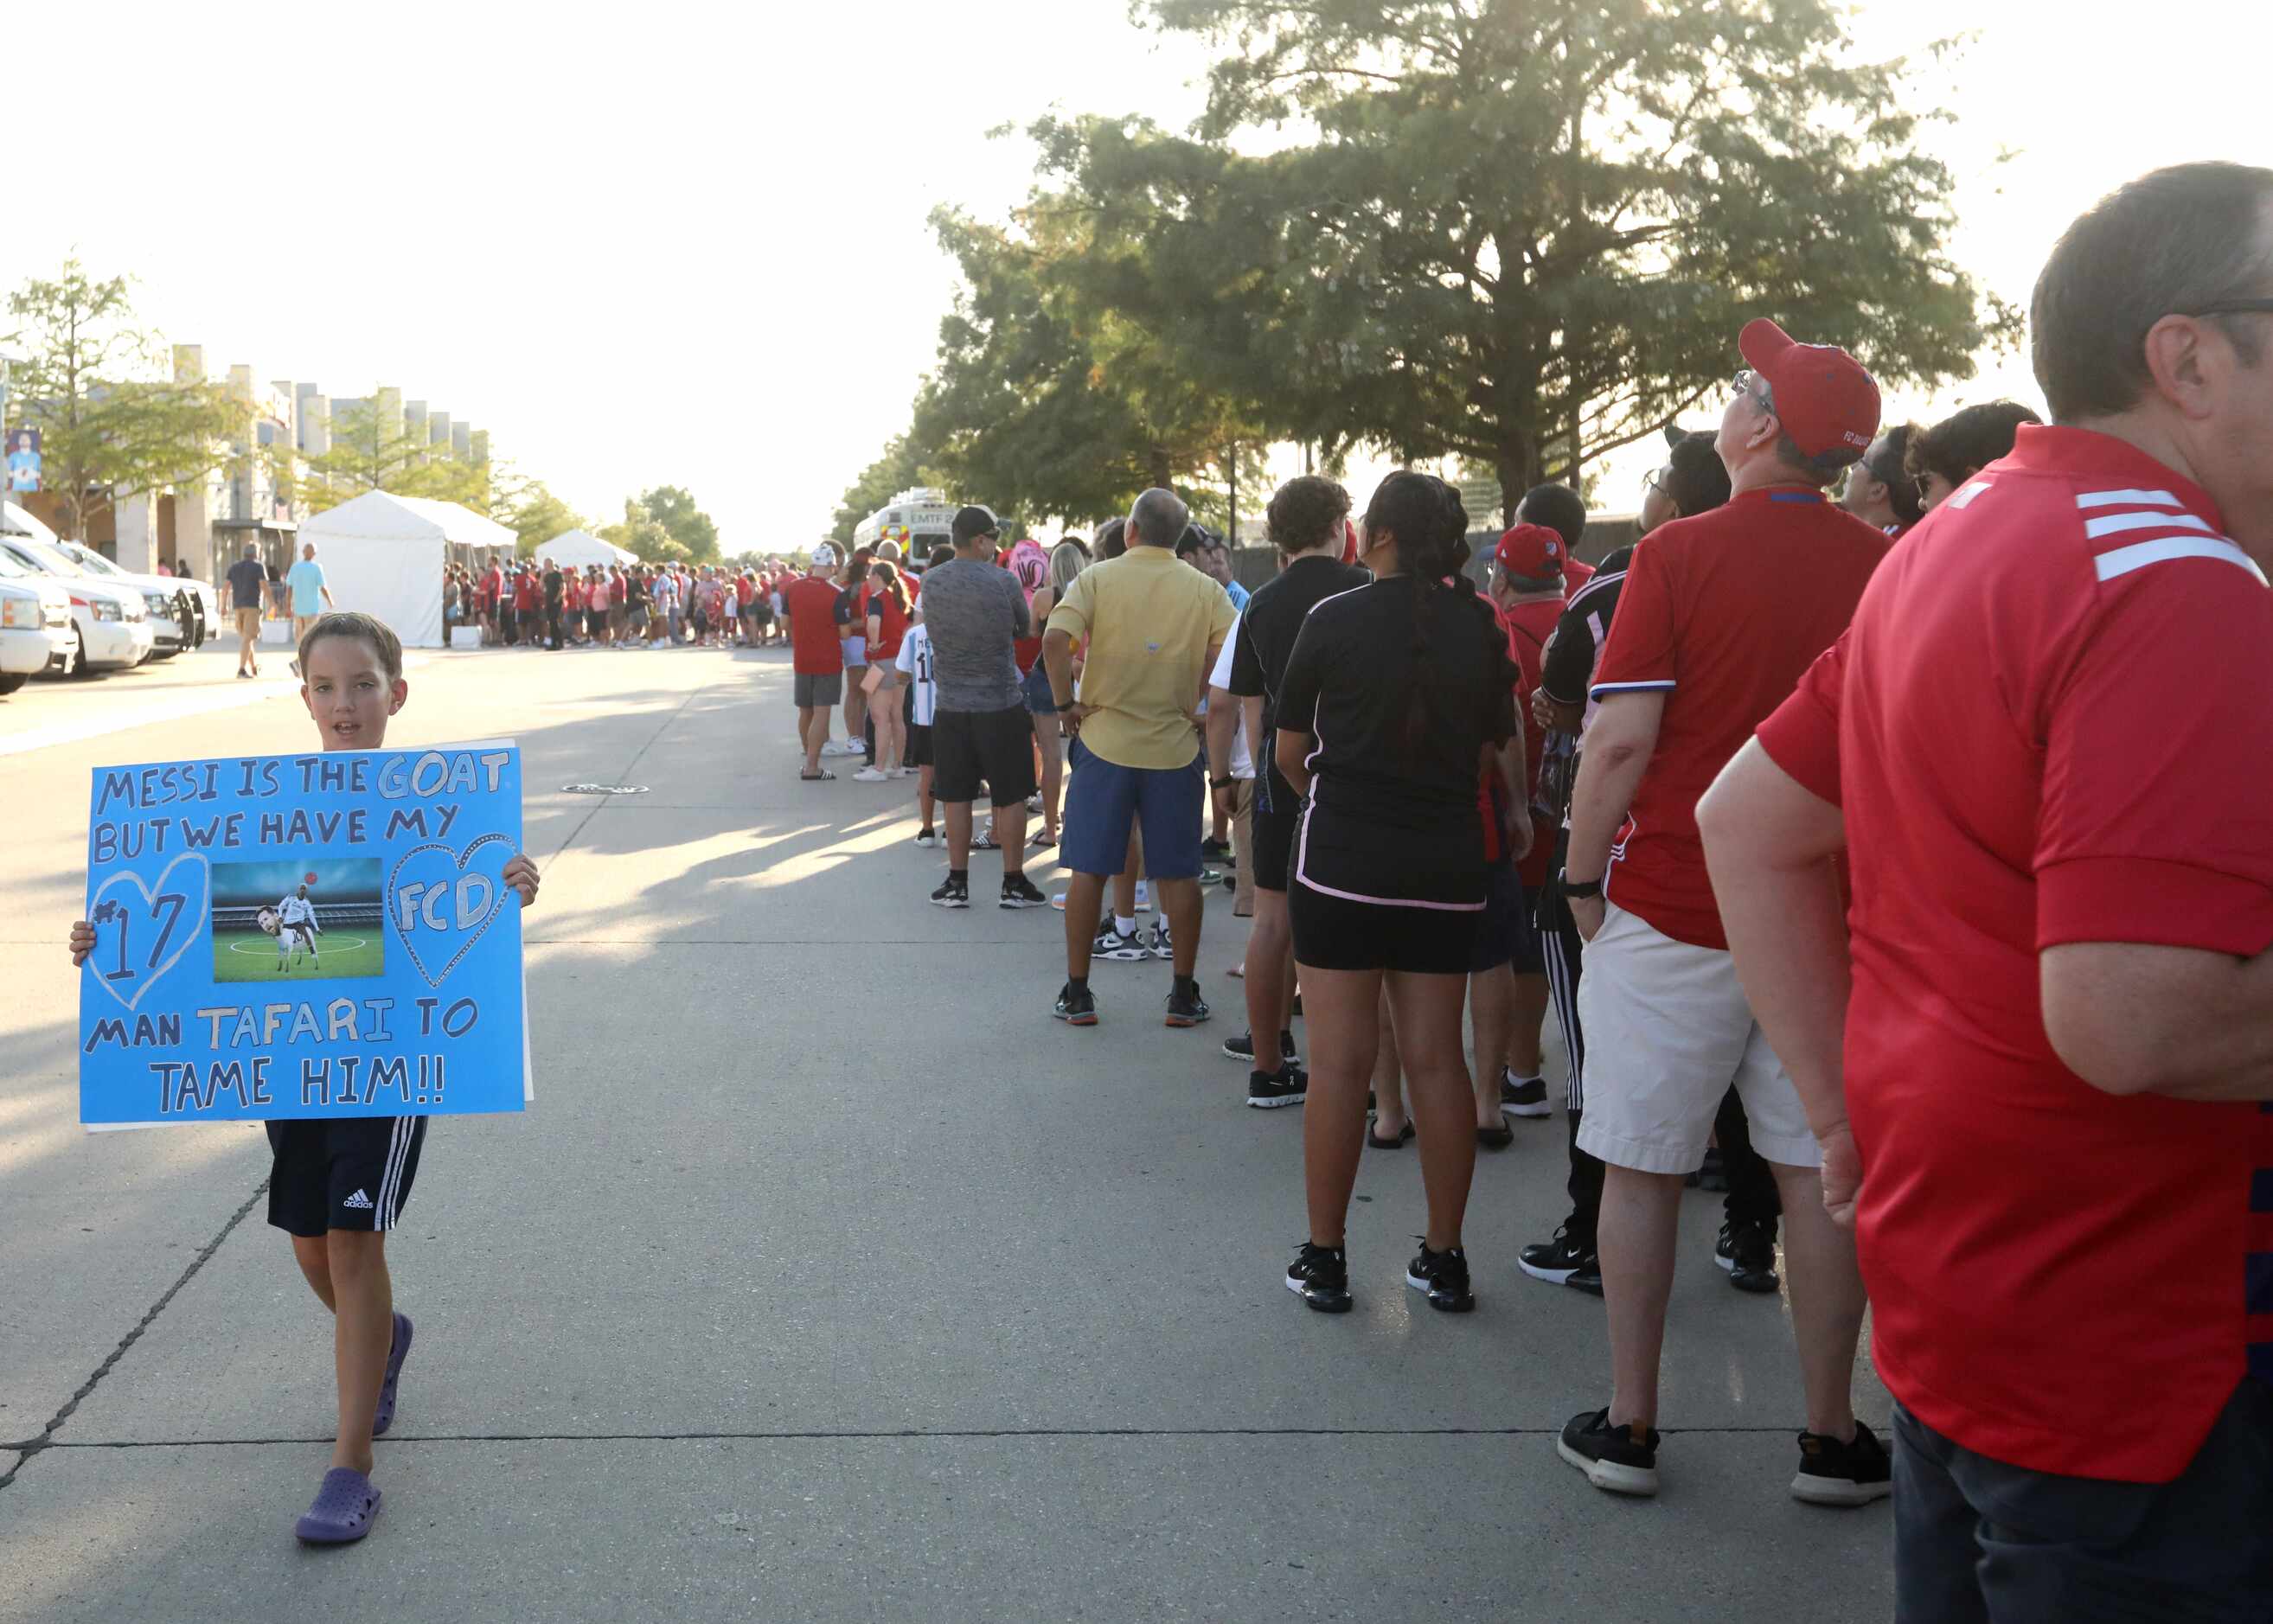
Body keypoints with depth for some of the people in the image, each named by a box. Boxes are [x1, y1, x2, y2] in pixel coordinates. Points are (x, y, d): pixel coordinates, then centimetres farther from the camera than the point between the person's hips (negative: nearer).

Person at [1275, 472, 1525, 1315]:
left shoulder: (1334, 620, -6)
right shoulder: (1480, 626, 2)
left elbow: (1288, 752, 2)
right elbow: (1502, 748, 8)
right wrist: (1515, 813, 29)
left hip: (1342, 858, -3)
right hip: (1446, 865, 3)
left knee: (1339, 1061, 2)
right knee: (1436, 1059, 8)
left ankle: (1324, 1258, 9)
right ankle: (1445, 1260, 15)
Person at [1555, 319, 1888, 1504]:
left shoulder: (1678, 555, -10)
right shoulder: (1887, 568, 1)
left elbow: (1622, 742, -14)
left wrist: (1582, 879, -1)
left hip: (1670, 906, -3)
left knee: (1642, 1166, 8)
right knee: (1820, 1172, 10)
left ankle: (1628, 1427, 17)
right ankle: (1831, 1438, 18)